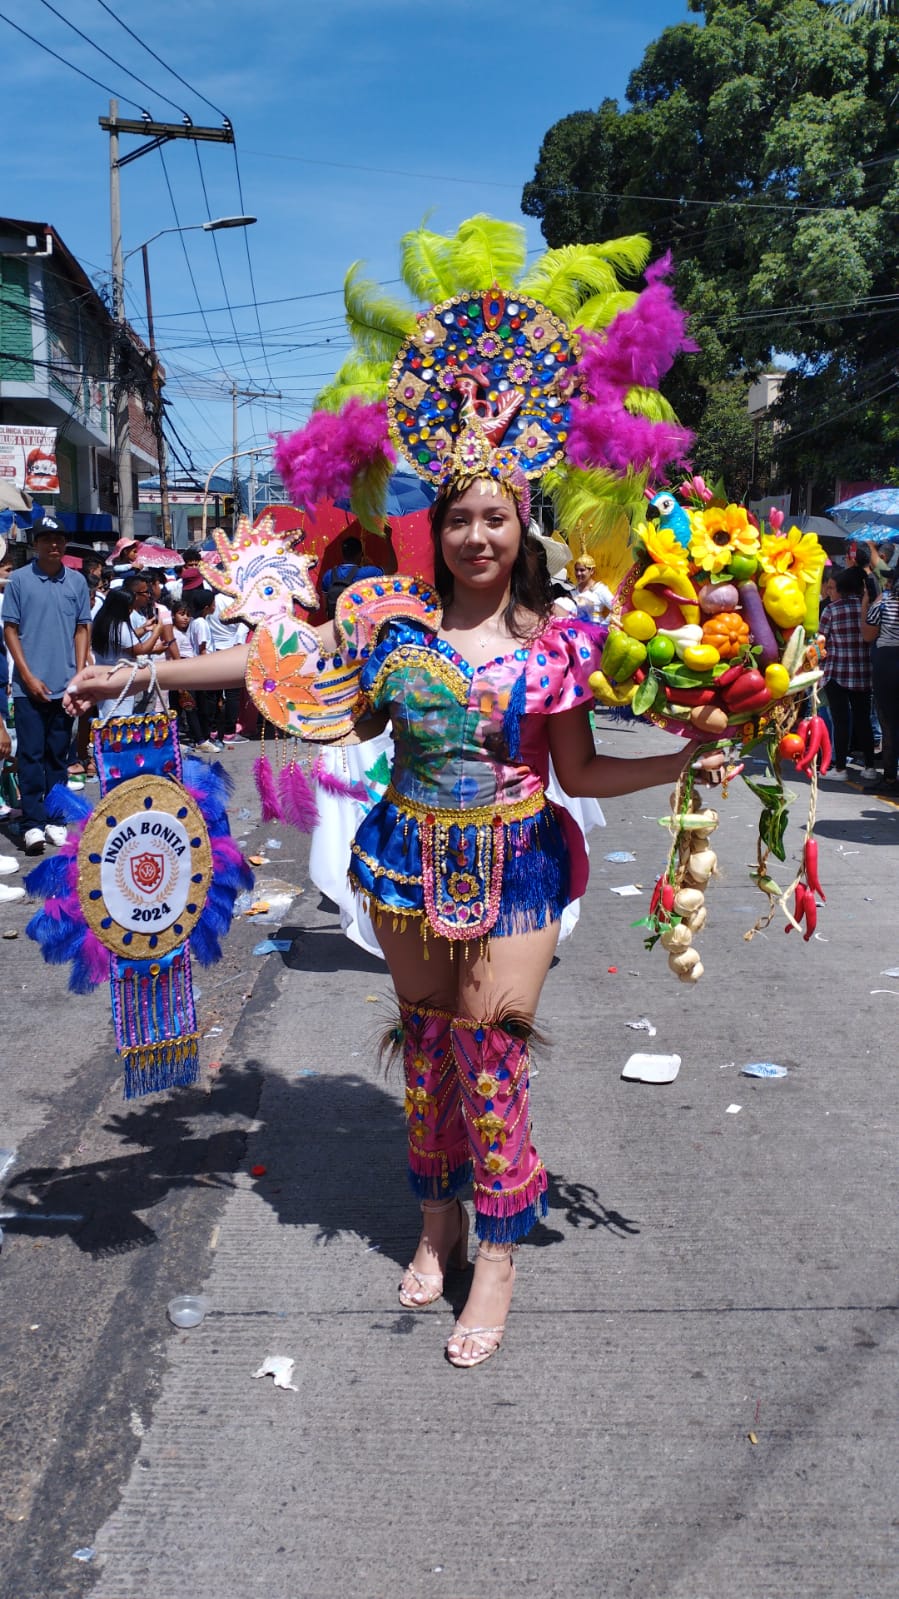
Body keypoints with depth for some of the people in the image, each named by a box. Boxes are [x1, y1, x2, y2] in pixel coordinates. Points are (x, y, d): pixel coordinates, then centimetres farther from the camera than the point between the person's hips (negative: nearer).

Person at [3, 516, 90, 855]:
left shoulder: (77, 582, 6)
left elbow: (82, 629, 10)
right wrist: (28, 677, -7)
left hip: (65, 685, 3)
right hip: (30, 684, -2)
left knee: (58, 754, 9)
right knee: (30, 754, -3)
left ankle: (54, 819, 17)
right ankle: (33, 823, -1)